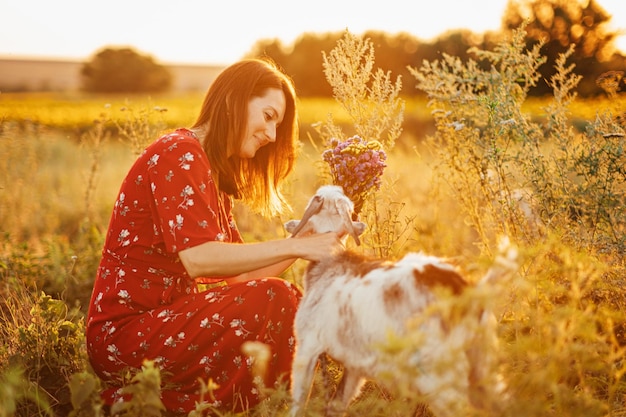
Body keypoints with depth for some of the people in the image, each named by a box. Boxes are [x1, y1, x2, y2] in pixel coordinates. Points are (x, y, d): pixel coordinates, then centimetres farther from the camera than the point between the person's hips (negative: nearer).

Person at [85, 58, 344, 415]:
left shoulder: (216, 173, 16)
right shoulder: (178, 154, -13)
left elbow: (236, 274, 8)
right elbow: (197, 259, -25)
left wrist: (308, 239, -1)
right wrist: (294, 246, -22)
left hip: (164, 318, 10)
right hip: (125, 334, -10)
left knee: (292, 301, 1)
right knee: (273, 300, -21)